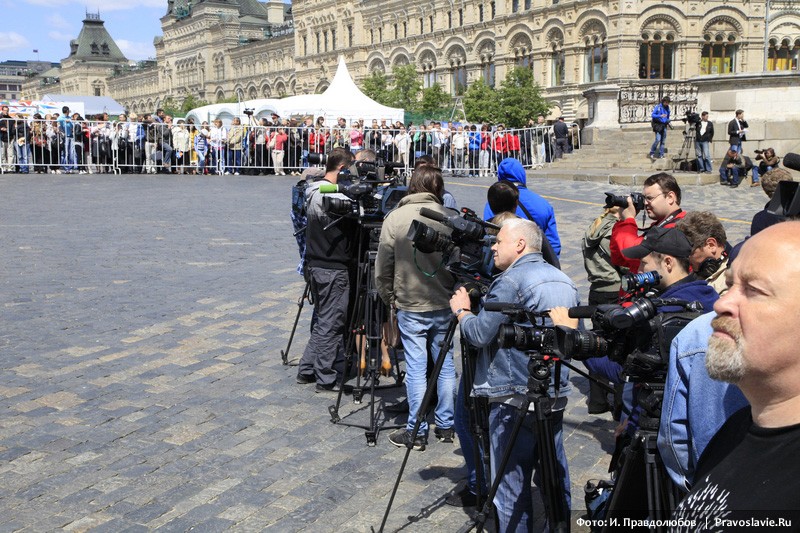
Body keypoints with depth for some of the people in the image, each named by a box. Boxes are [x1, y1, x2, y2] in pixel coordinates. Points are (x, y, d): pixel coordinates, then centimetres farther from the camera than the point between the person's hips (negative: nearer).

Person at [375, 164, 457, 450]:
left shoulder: (395, 218, -7)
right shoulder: (450, 218, -6)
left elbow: (382, 268, -3)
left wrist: (389, 297, 11)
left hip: (410, 307, -2)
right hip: (444, 305, 2)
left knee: (416, 368, 3)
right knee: (445, 364, 13)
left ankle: (416, 432, 9)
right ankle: (446, 426, 22)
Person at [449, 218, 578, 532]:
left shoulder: (511, 281, -14)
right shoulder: (565, 281, 13)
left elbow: (479, 334, -16)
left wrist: (461, 310, 1)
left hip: (515, 399, -8)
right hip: (557, 394, 8)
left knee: (511, 481, 0)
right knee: (555, 473, 17)